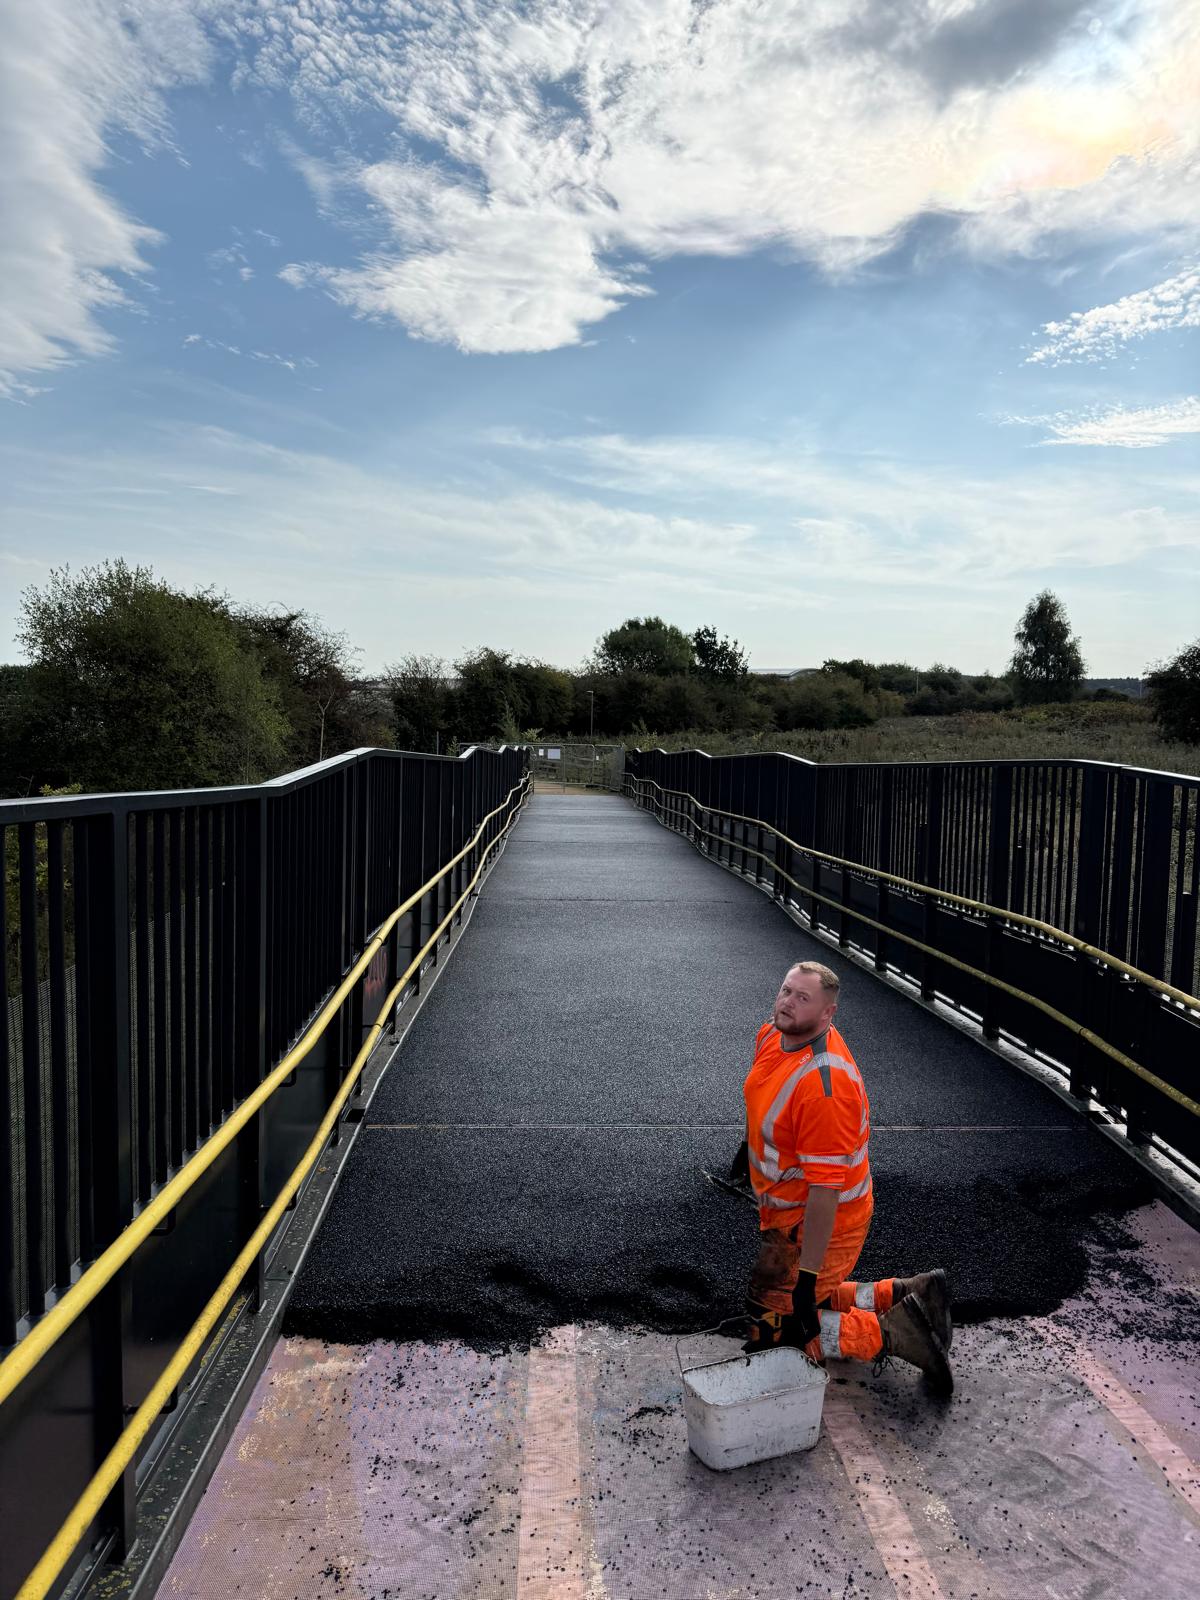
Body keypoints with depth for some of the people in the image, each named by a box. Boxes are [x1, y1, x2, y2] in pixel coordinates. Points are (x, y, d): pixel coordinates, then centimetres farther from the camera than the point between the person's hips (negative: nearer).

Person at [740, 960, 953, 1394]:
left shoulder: (823, 1085, -34)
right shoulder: (772, 1034, -6)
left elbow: (825, 1187, -32)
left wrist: (807, 1276, -29)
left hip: (818, 1223, -9)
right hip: (787, 1209, 9)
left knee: (771, 1330, -1)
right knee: (801, 1301, 23)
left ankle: (890, 1335, 4)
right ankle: (906, 1294, 25)